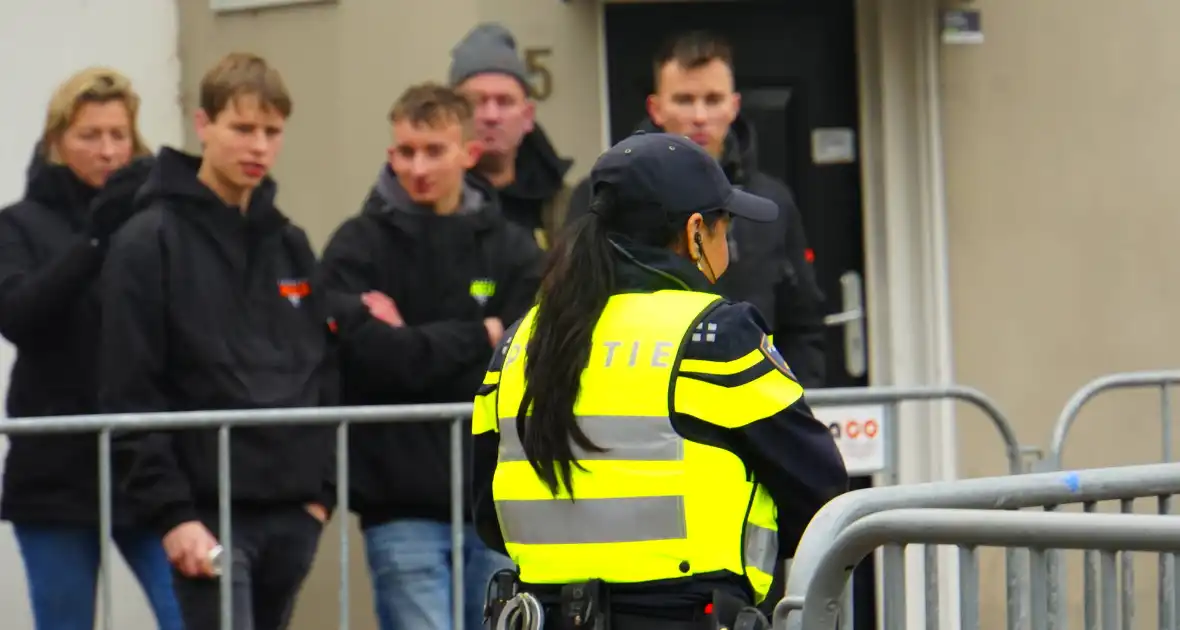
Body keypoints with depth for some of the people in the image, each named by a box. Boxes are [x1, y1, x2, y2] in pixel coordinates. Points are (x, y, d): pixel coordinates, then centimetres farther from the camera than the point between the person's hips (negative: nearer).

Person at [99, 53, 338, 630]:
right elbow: (130, 397, -11)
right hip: (209, 514, -6)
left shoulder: (291, 246, 14)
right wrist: (171, 512, -16)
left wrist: (321, 491, 7)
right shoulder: (149, 244, -6)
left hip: (291, 515, 6)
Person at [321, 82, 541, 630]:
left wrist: (416, 345, -10)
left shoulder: (511, 249, 8)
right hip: (402, 506, -3)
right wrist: (478, 338, -6)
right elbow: (369, 353, -14)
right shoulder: (357, 247, 0)